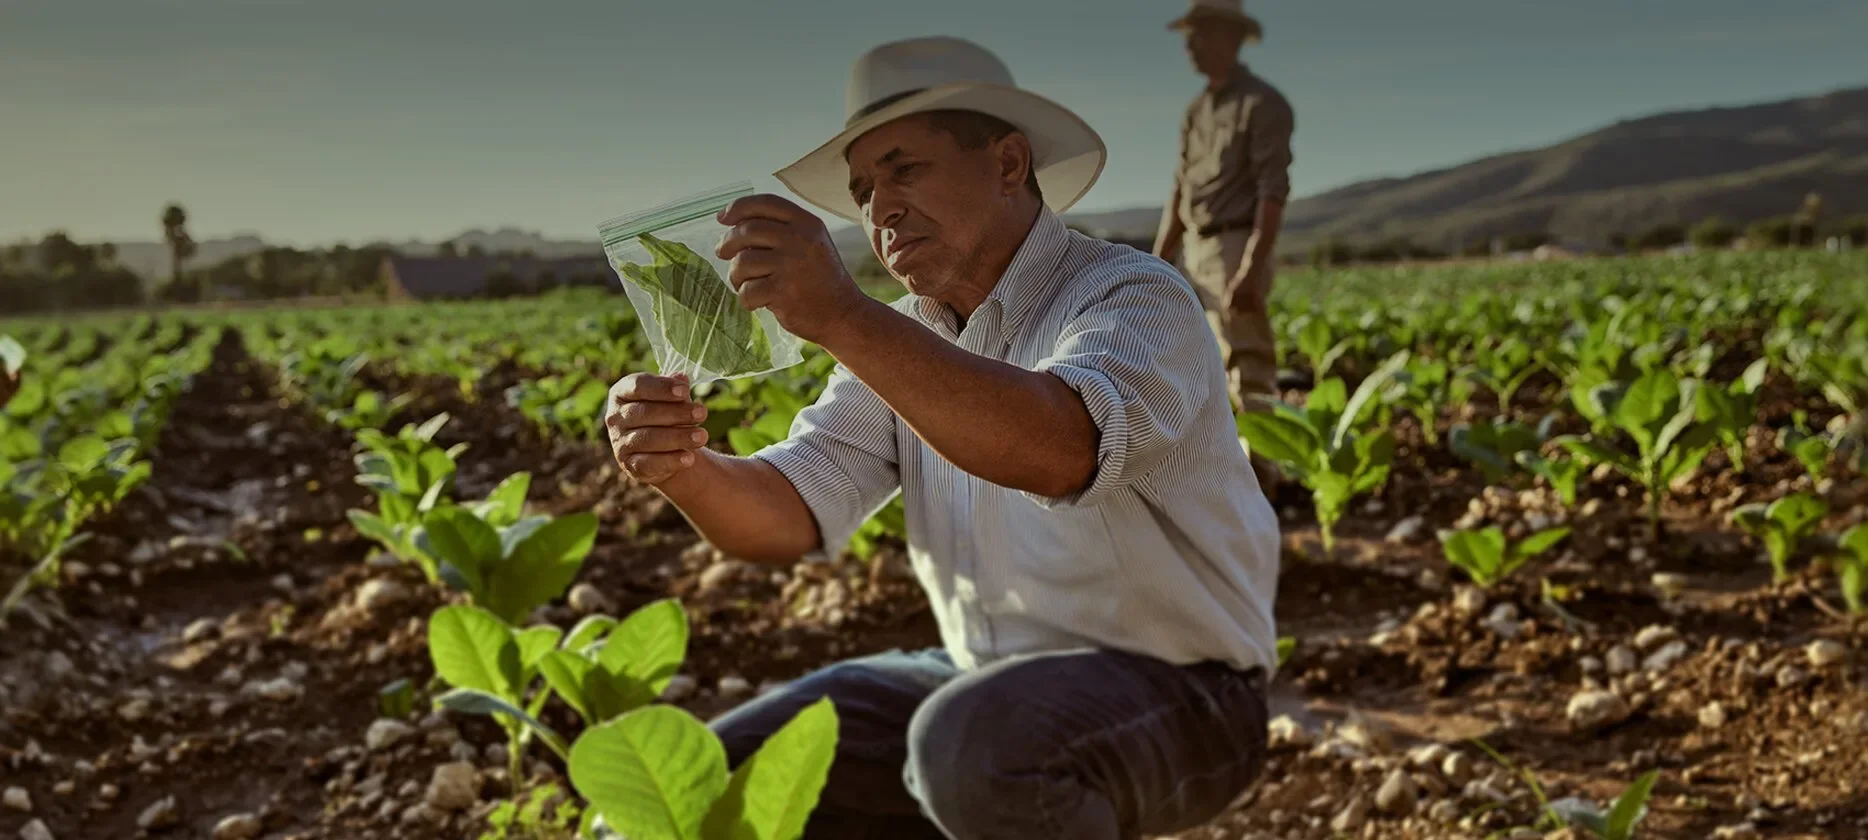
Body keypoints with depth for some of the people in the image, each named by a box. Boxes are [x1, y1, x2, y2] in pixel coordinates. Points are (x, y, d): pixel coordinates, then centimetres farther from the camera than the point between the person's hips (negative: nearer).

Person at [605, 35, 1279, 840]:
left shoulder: (1134, 298, -16)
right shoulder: (898, 341, 6)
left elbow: (1062, 453, -38)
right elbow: (789, 514, -6)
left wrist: (842, 315, -46)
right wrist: (682, 466, -27)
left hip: (1170, 692, -6)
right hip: (985, 683, 7)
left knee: (974, 747, -37)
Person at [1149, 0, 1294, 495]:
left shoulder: (1263, 104, -10)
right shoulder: (1197, 111, 16)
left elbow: (1273, 191, -17)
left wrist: (1252, 270, -25)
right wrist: (1156, 266, 11)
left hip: (1239, 252, -9)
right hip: (1198, 254, 9)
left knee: (1247, 370, -9)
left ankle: (1257, 478, -6)